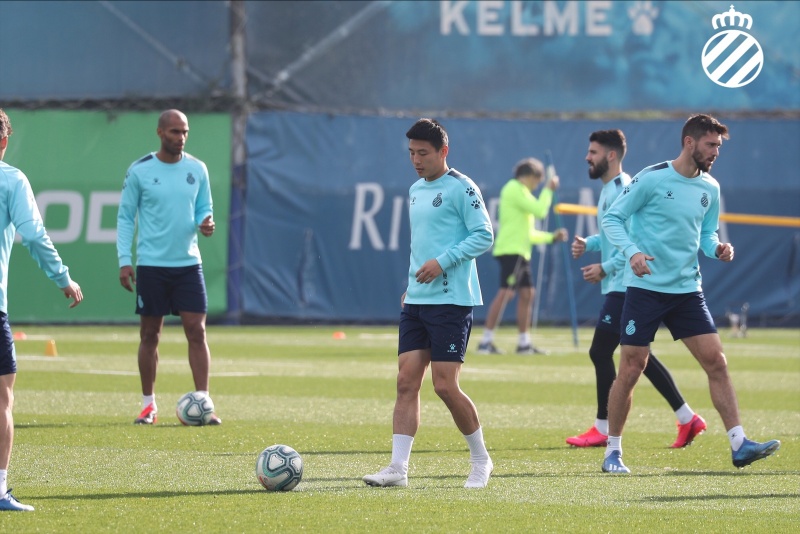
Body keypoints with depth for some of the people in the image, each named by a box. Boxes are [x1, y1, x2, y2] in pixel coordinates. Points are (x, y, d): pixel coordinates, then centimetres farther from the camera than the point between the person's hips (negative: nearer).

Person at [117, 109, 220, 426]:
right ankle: (148, 404, 15)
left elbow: (204, 208, 13)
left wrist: (205, 222, -11)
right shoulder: (139, 171, -3)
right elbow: (125, 217, 1)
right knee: (150, 334, 4)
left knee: (197, 332, -6)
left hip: (188, 263, 2)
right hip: (151, 265, -2)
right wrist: (124, 261, -7)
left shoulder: (197, 170, 5)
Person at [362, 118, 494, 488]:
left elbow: (484, 235, -12)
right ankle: (398, 468, -4)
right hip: (416, 301, 8)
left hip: (451, 301, -8)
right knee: (406, 381, -1)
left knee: (445, 386, -8)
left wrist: (443, 262, -19)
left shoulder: (461, 188, -8)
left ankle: (480, 460, 10)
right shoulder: (415, 191, 16)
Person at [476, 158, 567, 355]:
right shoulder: (515, 189, -6)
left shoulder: (519, 191, 25)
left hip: (519, 251, 11)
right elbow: (539, 211, -15)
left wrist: (551, 237, 23)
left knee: (527, 293, 10)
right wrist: (548, 190, -3)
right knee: (506, 292, -16)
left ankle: (524, 343, 14)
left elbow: (527, 233, 28)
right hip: (511, 250, -11)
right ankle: (486, 342, -19)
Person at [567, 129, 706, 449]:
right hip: (620, 287, 11)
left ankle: (602, 430, 2)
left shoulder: (623, 191, -17)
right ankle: (687, 418, 15)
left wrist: (605, 268, -21)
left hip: (625, 287, -11)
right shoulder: (609, 190, 15)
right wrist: (587, 244, 8)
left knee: (600, 352, -6)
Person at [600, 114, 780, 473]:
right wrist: (632, 251, -23)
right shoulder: (651, 179, -10)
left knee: (716, 362, -4)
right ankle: (612, 452, 10)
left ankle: (739, 445, -4)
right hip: (645, 288, -5)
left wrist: (717, 248, -5)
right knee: (631, 370, -3)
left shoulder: (710, 189, 8)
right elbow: (612, 218, -6)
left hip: (687, 290, 5)